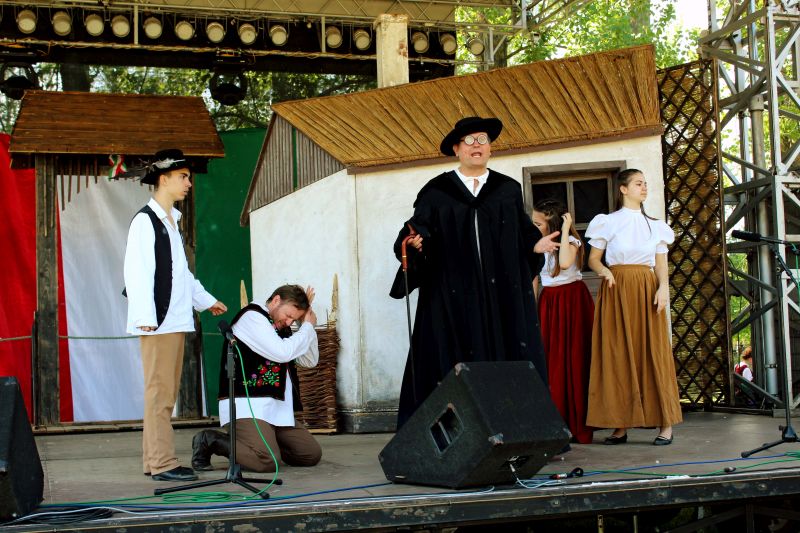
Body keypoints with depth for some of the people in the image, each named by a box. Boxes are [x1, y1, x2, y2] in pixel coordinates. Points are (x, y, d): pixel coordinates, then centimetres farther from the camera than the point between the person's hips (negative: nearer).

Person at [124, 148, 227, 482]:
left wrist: (206, 301, 35)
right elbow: (137, 272, -15)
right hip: (157, 321, -9)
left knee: (166, 393, 9)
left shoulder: (171, 221, 21)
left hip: (176, 320, 9)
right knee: (159, 393, -8)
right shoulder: (145, 221, -8)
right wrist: (146, 318, -22)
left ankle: (155, 459, 14)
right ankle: (162, 463, -7)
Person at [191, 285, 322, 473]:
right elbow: (282, 353, -20)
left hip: (278, 407, 9)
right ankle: (210, 440, -8)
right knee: (267, 461, -29)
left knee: (312, 454, 3)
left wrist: (307, 325, 7)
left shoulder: (281, 327, 20)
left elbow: (310, 361, 18)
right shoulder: (252, 317, -8)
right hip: (247, 406, -9)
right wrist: (308, 327, -5)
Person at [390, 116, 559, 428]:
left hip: (503, 298, 2)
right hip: (452, 299, -2)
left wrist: (535, 245, -5)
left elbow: (524, 234, 14)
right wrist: (413, 243, -21)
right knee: (453, 371, -5)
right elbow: (416, 230, -1)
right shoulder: (436, 192, 7)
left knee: (505, 362, -2)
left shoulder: (509, 190, 15)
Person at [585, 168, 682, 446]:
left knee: (652, 354, -3)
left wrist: (663, 287, -9)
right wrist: (603, 270, -15)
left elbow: (661, 265, 9)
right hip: (617, 292, -1)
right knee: (617, 355, -3)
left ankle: (665, 424, -2)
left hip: (646, 293, 2)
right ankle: (621, 425, -1)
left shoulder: (655, 226, 14)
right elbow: (593, 259, 6)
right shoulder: (608, 223, 7)